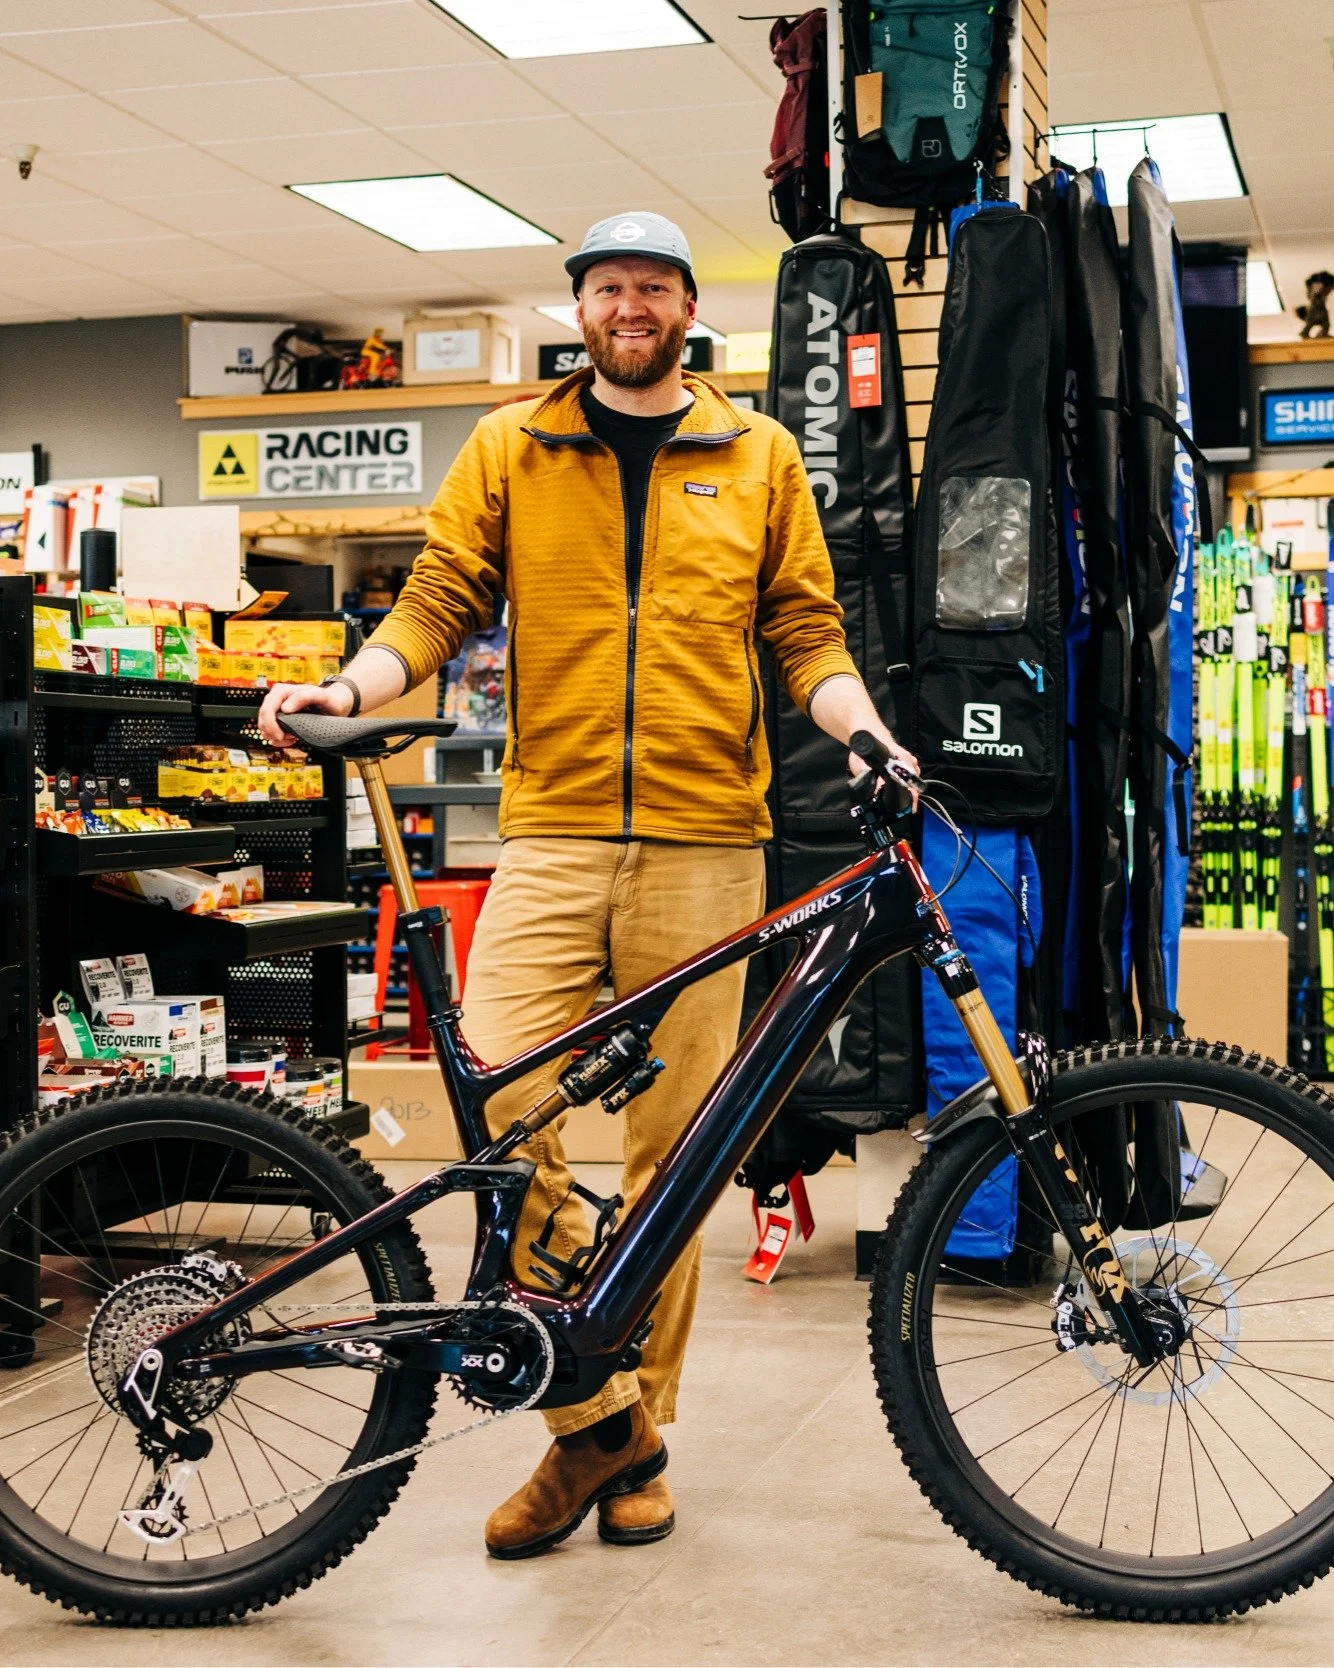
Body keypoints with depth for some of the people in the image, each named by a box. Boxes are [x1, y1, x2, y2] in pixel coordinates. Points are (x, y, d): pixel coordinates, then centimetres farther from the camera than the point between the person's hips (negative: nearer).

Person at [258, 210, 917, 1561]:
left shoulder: (757, 456, 13)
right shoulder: (509, 448, 12)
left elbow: (805, 631, 12)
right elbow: (440, 600, 7)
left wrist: (861, 727, -6)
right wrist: (351, 686, -11)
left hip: (704, 843, 0)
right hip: (552, 834, 0)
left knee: (672, 1146, 3)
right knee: (495, 1107, -15)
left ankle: (636, 1430, 19)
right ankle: (592, 1417, 2)